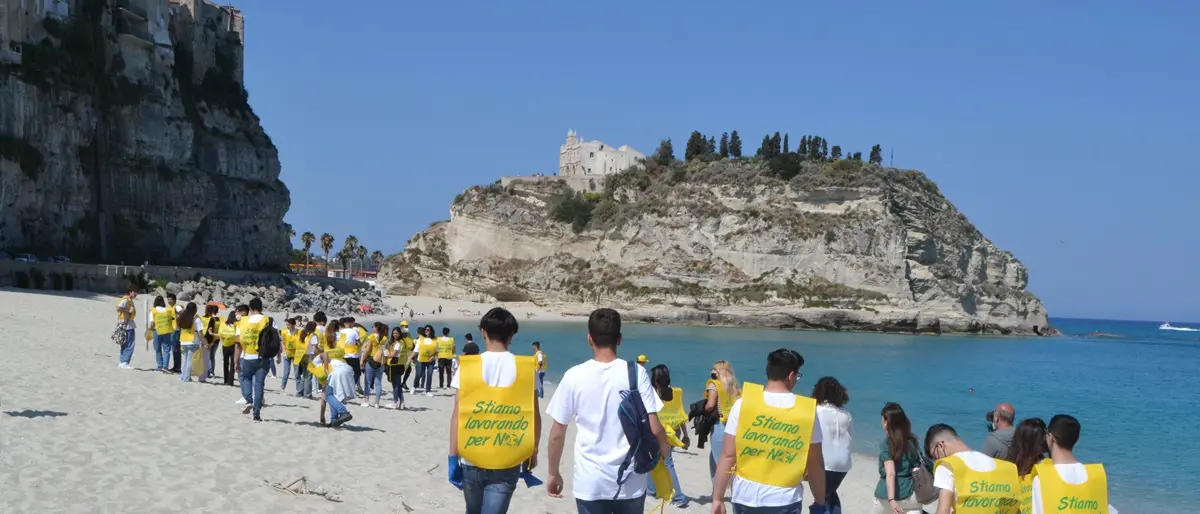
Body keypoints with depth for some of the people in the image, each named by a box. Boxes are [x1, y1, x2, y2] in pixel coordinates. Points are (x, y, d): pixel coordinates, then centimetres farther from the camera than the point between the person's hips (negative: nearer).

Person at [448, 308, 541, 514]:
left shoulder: (468, 366, -4)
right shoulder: (525, 368, -2)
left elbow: (457, 414, -6)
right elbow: (534, 416, 1)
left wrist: (453, 456, -1)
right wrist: (533, 452, 13)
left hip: (472, 459, 1)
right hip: (507, 462, -1)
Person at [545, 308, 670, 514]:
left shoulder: (574, 376, -5)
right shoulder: (636, 373, -6)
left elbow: (557, 434, 0)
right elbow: (653, 428, -8)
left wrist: (554, 473, 13)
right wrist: (664, 450, 13)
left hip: (590, 483, -1)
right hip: (630, 481, 1)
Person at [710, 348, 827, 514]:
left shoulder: (744, 403, -6)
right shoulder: (807, 411, -4)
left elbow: (728, 455, -6)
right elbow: (816, 463, 2)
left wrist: (717, 498, -1)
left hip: (746, 497, 1)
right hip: (785, 501, -1)